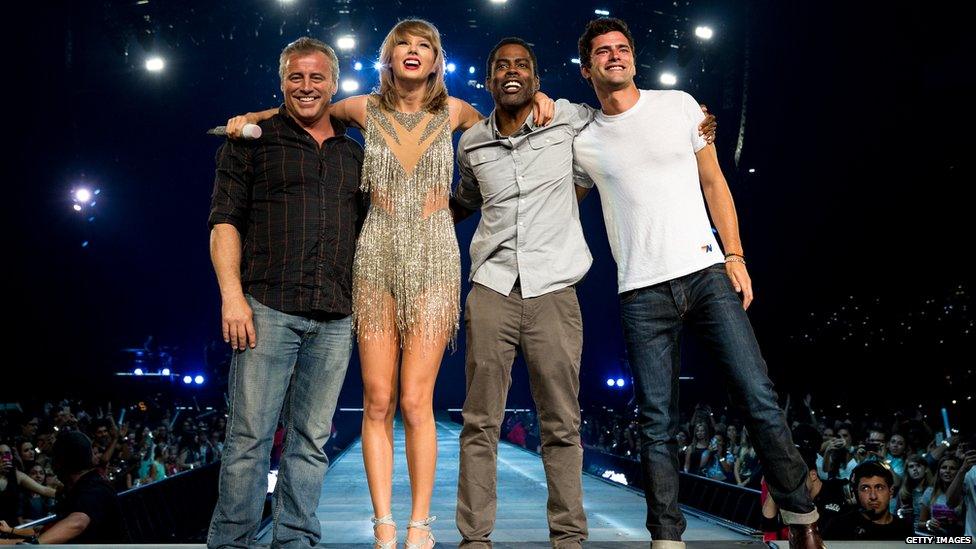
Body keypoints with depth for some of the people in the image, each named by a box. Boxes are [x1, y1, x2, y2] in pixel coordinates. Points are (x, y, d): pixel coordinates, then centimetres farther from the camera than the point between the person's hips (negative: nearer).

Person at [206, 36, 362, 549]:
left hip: (335, 319, 4)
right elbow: (224, 222, 0)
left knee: (312, 439, 7)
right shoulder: (252, 141, 6)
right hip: (268, 309, -4)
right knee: (249, 435, -3)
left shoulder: (355, 155, 18)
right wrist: (232, 295, -11)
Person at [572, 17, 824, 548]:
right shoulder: (583, 143, 9)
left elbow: (713, 181, 11)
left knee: (760, 399, -4)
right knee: (657, 426, 1)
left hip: (708, 273, 0)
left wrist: (735, 255, 3)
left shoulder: (679, 105, 9)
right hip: (642, 294, 0)